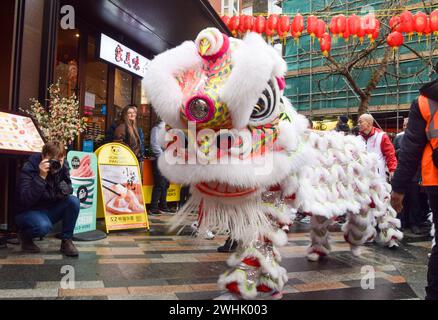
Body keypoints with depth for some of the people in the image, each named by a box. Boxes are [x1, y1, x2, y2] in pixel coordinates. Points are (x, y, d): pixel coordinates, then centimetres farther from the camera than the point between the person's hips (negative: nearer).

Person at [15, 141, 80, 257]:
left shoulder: (63, 167, -8)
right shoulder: (29, 168, -22)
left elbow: (68, 187, 1)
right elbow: (25, 200, -30)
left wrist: (65, 189, -25)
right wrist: (41, 177, -38)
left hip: (50, 210, 5)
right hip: (28, 212, -5)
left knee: (74, 201, -22)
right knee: (44, 226, -35)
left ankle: (66, 241, -8)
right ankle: (25, 235, 2)